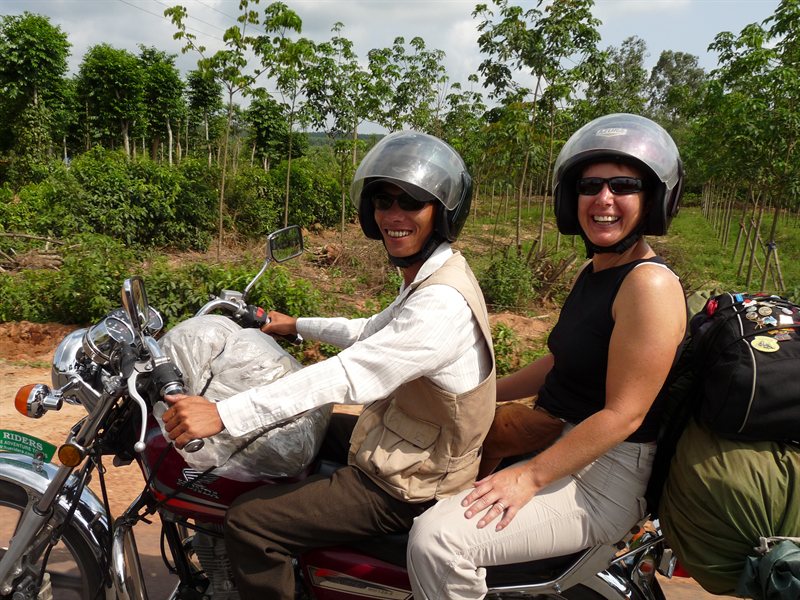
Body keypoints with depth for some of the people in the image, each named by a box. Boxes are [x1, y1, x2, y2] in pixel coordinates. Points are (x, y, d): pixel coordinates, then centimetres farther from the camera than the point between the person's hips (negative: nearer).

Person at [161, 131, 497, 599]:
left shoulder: (442, 303, -29)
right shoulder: (429, 278, 3)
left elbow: (348, 375, -35)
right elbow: (372, 332, 18)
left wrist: (224, 414, -35)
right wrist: (297, 325, 25)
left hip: (407, 487, -10)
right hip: (407, 441, 10)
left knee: (249, 524, -11)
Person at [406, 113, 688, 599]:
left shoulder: (651, 284, -21)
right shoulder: (595, 273, 9)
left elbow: (623, 414, -23)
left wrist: (531, 476, -22)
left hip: (602, 477, -10)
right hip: (561, 443, 10)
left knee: (437, 541, -25)